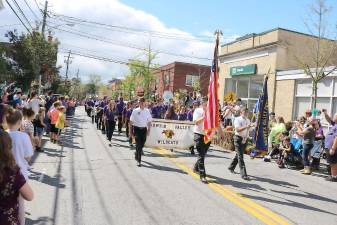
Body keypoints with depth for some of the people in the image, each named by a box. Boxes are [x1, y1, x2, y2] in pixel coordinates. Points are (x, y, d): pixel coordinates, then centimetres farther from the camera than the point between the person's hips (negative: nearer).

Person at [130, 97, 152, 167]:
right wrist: (131, 131, 0)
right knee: (138, 145, -9)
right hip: (137, 129, -3)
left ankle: (137, 156, 39)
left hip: (144, 129, 3)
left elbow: (149, 121, 7)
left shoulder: (147, 111, 3)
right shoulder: (135, 111, -3)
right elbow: (131, 121, 2)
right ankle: (139, 160, -3)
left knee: (142, 145, 12)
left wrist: (148, 130, 1)